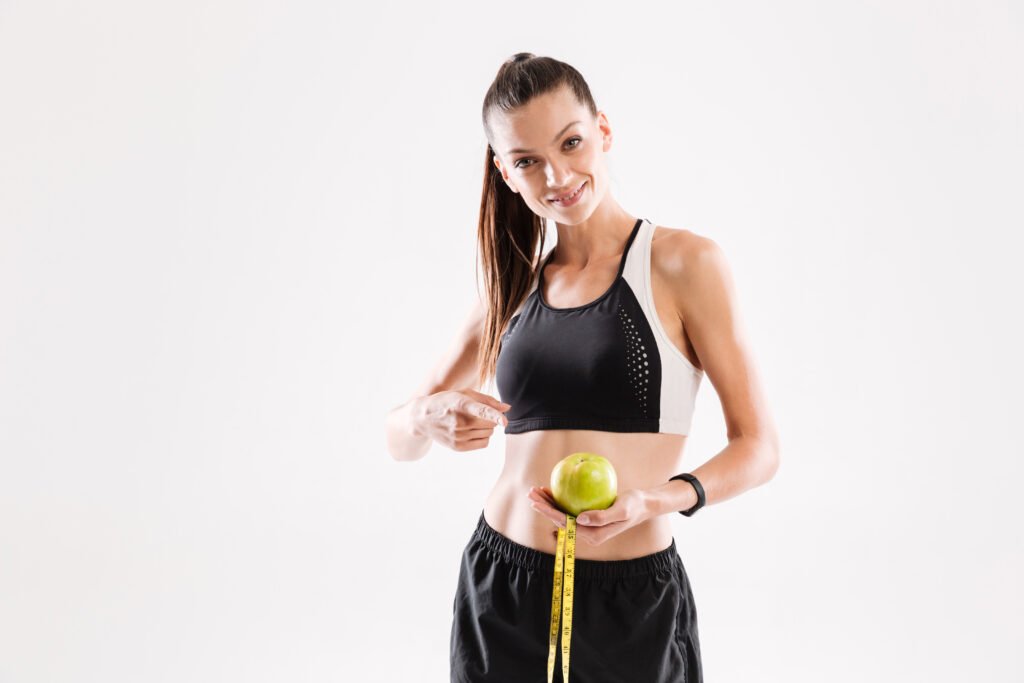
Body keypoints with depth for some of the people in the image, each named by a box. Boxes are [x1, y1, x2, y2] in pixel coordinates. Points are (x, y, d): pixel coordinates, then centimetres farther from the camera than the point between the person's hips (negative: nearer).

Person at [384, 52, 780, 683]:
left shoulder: (685, 264, -7)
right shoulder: (514, 289, 6)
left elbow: (759, 447, -6)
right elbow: (399, 439, 11)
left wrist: (658, 500, -24)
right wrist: (430, 418, -13)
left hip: (632, 599, -4)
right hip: (498, 587, 4)